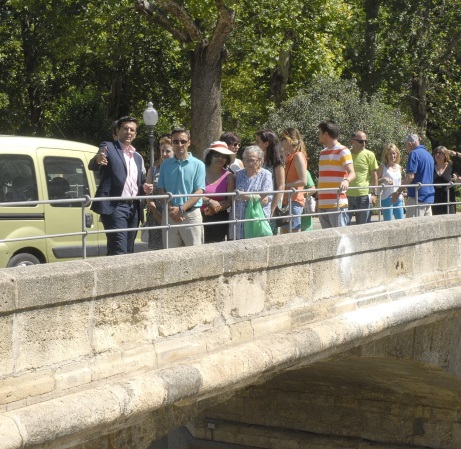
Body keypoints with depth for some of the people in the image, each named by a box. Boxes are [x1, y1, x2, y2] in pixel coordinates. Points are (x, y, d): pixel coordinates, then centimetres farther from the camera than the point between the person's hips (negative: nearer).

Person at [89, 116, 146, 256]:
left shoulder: (138, 157, 21)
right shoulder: (108, 147, 2)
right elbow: (92, 166, -15)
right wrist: (97, 160, -39)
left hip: (133, 209, 7)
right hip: (114, 207, -7)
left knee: (128, 251, 9)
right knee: (119, 251, -16)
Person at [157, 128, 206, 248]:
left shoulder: (198, 165, 3)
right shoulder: (165, 165, 11)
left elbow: (199, 192, -4)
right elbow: (161, 190, 7)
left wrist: (181, 209, -15)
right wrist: (171, 209, -10)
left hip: (191, 215, -2)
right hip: (169, 215, 3)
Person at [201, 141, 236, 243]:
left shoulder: (229, 176, 8)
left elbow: (230, 200, 4)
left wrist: (216, 208, -12)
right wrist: (209, 201, -18)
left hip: (220, 219, 2)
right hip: (201, 218, -1)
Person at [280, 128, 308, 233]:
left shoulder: (298, 155, -10)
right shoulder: (288, 156, 17)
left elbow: (303, 181, -19)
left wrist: (284, 185, -17)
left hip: (294, 201, -9)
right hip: (286, 201, 9)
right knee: (284, 233, 10)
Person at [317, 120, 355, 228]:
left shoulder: (343, 151, -3)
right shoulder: (323, 153, 21)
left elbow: (352, 173, -14)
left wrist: (346, 180, -36)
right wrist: (318, 199, 21)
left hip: (337, 204, -8)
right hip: (322, 204, 8)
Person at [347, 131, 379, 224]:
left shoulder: (369, 155, 2)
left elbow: (374, 175, 4)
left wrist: (374, 194, -3)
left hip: (364, 196, -1)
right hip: (347, 195, 1)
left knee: (362, 226, 5)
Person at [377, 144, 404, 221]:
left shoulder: (399, 167, 12)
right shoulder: (383, 167, -4)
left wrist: (402, 196, 17)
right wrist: (384, 179, -24)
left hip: (398, 198, 6)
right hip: (387, 199, -5)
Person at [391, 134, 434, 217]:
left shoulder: (415, 154, -9)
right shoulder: (428, 154, 18)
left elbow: (410, 176, -17)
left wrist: (398, 192, -13)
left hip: (418, 196, -9)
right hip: (429, 197, 9)